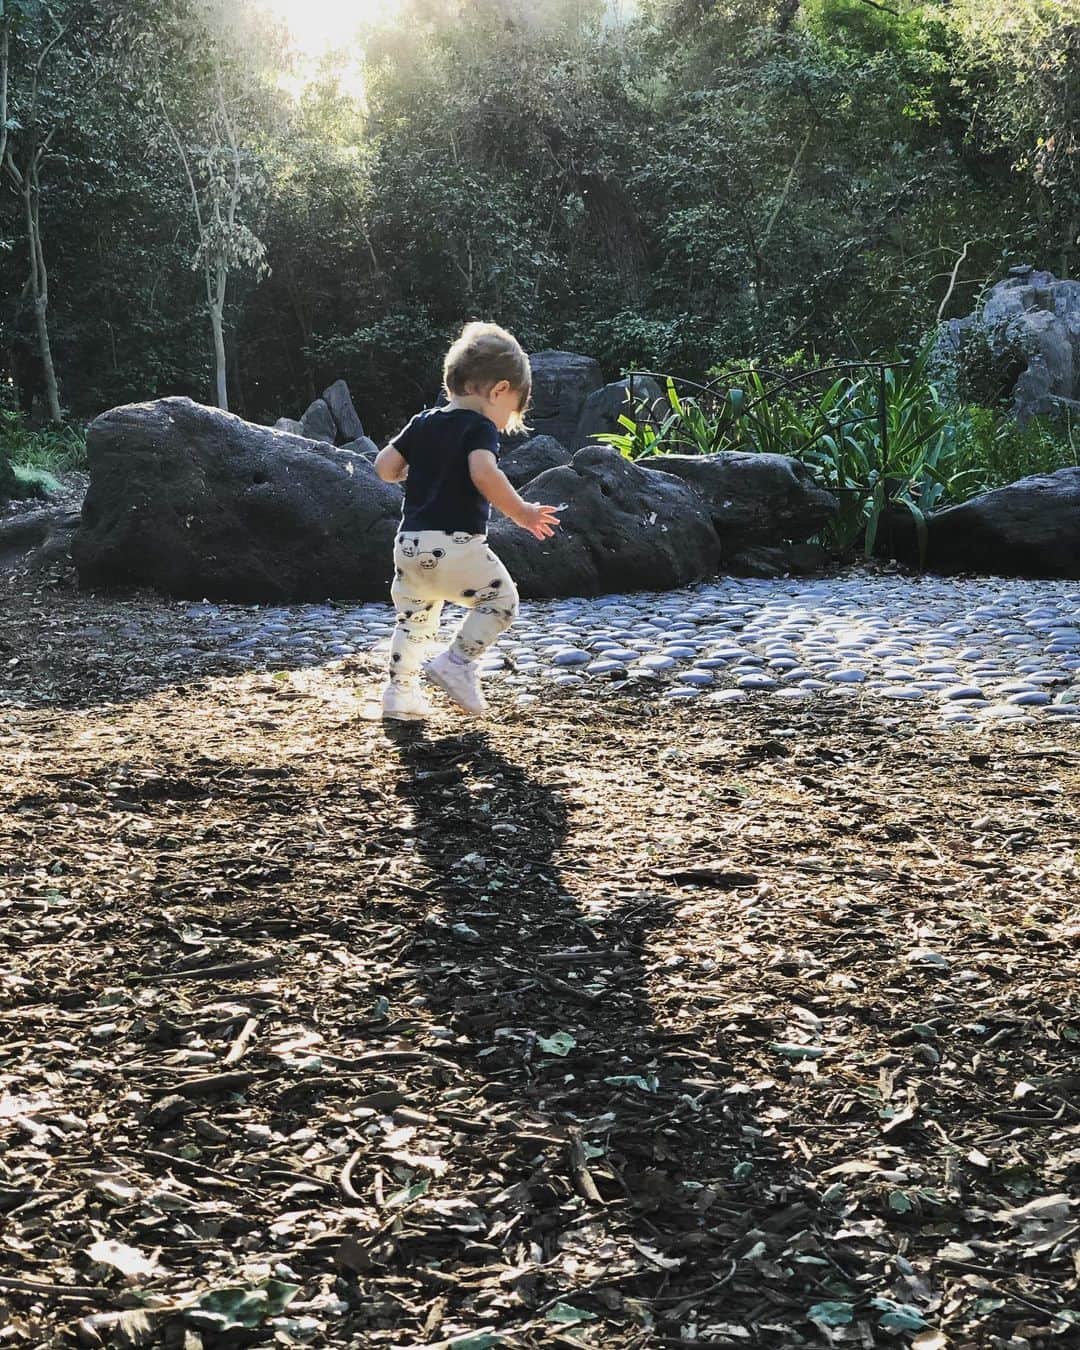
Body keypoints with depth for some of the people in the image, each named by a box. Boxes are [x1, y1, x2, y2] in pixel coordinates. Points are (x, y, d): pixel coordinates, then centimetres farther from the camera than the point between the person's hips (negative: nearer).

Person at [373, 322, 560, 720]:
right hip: (456, 544, -7)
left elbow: (384, 466, 10)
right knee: (501, 599, 8)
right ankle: (454, 662, 0)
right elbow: (485, 475, -26)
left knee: (414, 617, 20)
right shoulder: (480, 427, -8)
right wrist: (521, 512, -19)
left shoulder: (422, 422, 13)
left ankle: (399, 691, 19)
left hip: (410, 542, 7)